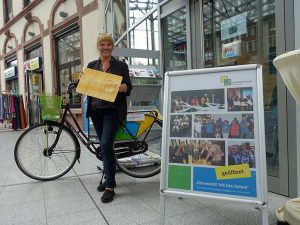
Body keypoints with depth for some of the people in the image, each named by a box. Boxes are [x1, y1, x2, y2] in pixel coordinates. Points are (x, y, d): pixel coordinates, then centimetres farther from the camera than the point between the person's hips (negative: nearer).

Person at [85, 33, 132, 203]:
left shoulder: (121, 66, 3)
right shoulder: (91, 65, 13)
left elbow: (129, 89, 0)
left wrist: (124, 88, -22)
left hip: (113, 110, -4)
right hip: (96, 109, 5)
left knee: (106, 144, -15)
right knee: (105, 145, 12)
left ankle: (110, 187, -4)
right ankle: (110, 178, 29)